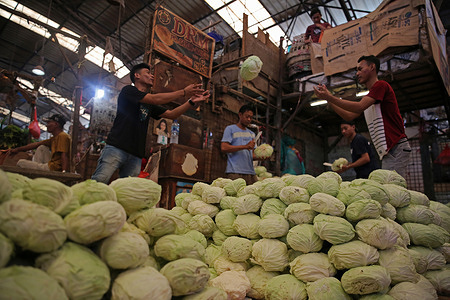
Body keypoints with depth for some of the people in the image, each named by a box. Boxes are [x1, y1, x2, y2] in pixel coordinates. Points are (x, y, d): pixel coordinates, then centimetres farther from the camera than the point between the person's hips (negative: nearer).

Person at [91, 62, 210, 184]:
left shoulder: (150, 105, 24)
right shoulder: (128, 90, 4)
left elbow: (171, 114, 17)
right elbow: (155, 99, -10)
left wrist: (192, 102, 5)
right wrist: (184, 92, -7)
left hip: (136, 155, 6)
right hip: (116, 148, -6)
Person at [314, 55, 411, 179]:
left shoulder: (381, 85, -5)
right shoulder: (369, 96, 24)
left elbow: (359, 107, -18)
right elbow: (349, 116, 19)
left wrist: (330, 97, -17)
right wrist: (328, 99, 12)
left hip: (396, 147, -9)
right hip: (388, 150, 9)